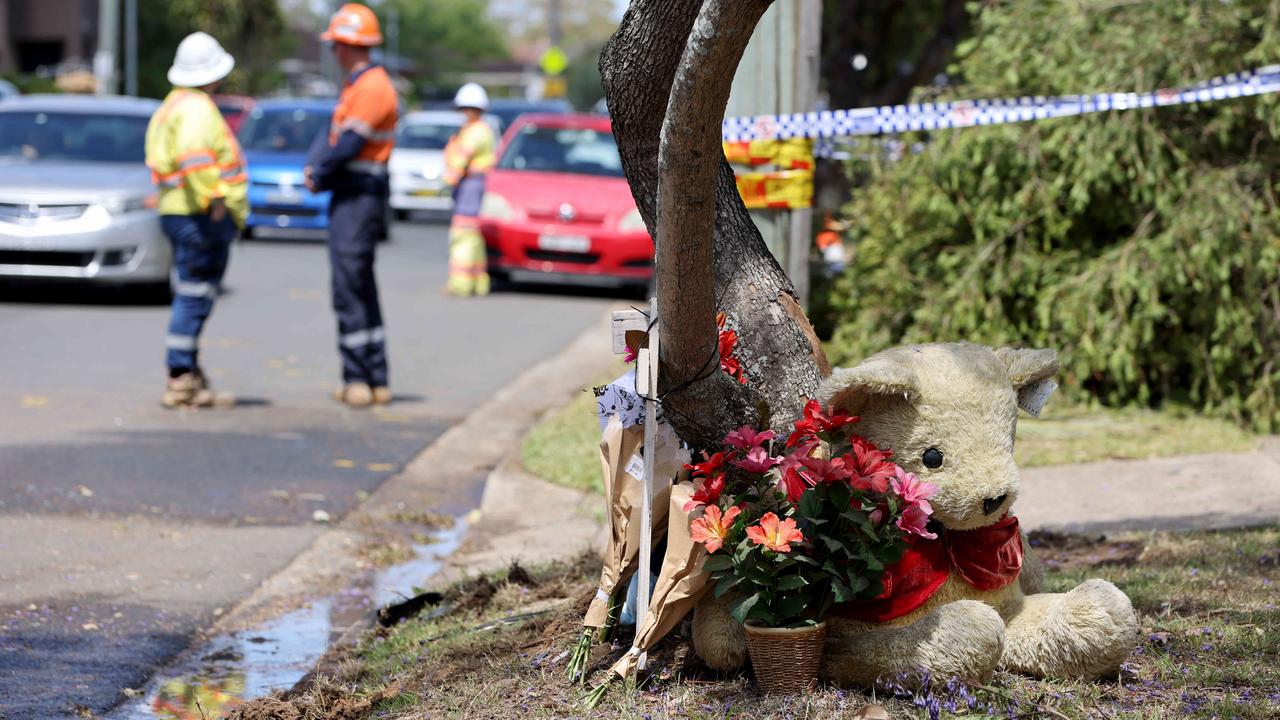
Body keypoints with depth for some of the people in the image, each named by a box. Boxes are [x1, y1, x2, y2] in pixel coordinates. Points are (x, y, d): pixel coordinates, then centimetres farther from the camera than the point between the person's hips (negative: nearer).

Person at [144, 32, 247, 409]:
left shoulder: (175, 105, 19)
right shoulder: (197, 108, -14)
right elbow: (193, 155, -30)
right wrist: (214, 198, -29)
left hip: (181, 212, 11)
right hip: (201, 217, -11)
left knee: (194, 300, 14)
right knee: (194, 298, -9)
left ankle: (190, 378, 18)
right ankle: (180, 380, -10)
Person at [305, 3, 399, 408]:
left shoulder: (372, 87, -16)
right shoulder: (356, 86, 17)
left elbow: (349, 143, -21)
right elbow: (335, 135, 17)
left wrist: (319, 174, -7)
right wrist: (318, 169, 0)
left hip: (359, 196, -11)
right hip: (349, 195, 11)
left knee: (349, 289, -10)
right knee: (360, 290, 12)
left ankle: (358, 380, -8)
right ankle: (375, 381, 16)